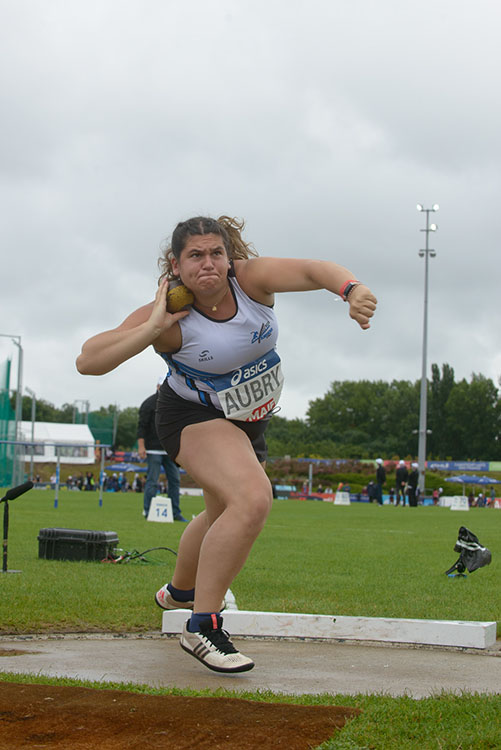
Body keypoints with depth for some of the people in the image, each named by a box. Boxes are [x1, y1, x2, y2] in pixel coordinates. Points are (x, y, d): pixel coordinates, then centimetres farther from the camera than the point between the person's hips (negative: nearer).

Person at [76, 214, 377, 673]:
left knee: (225, 515, 27)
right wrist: (153, 328, -39)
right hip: (194, 417, -6)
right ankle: (202, 627, -24)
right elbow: (88, 362, -32)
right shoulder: (169, 317, -27)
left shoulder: (249, 279, -19)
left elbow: (311, 270, -35)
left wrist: (351, 289, -55)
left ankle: (178, 592, 57)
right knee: (253, 498, -32)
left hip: (249, 422, 6)